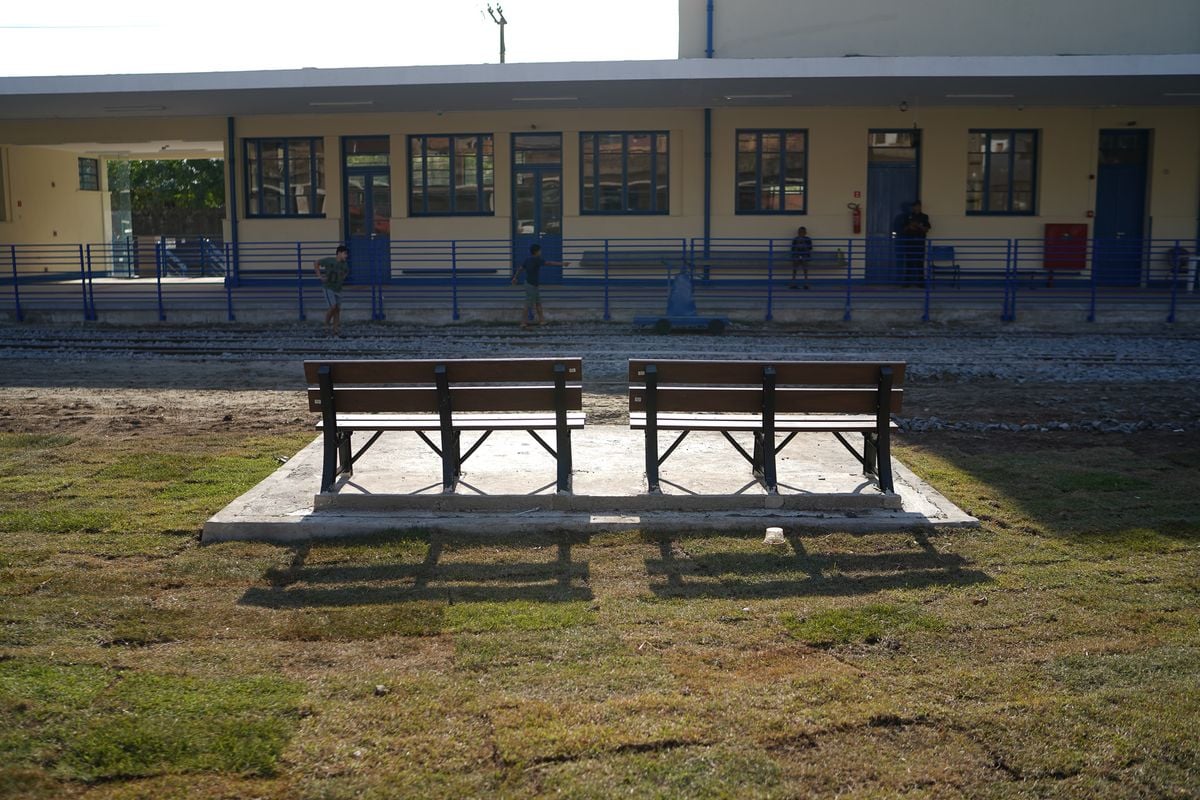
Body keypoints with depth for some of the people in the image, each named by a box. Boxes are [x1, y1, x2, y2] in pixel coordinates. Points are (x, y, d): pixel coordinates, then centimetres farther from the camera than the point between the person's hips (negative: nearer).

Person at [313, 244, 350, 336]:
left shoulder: (345, 265, 1)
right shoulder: (329, 260, -12)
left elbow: (346, 273, 24)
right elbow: (315, 263, -2)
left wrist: (342, 279, 7)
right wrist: (319, 275, -7)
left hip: (338, 289, 5)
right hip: (328, 288, -5)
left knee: (338, 309, 3)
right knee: (333, 307, -16)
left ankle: (335, 329, 9)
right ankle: (327, 324, 6)